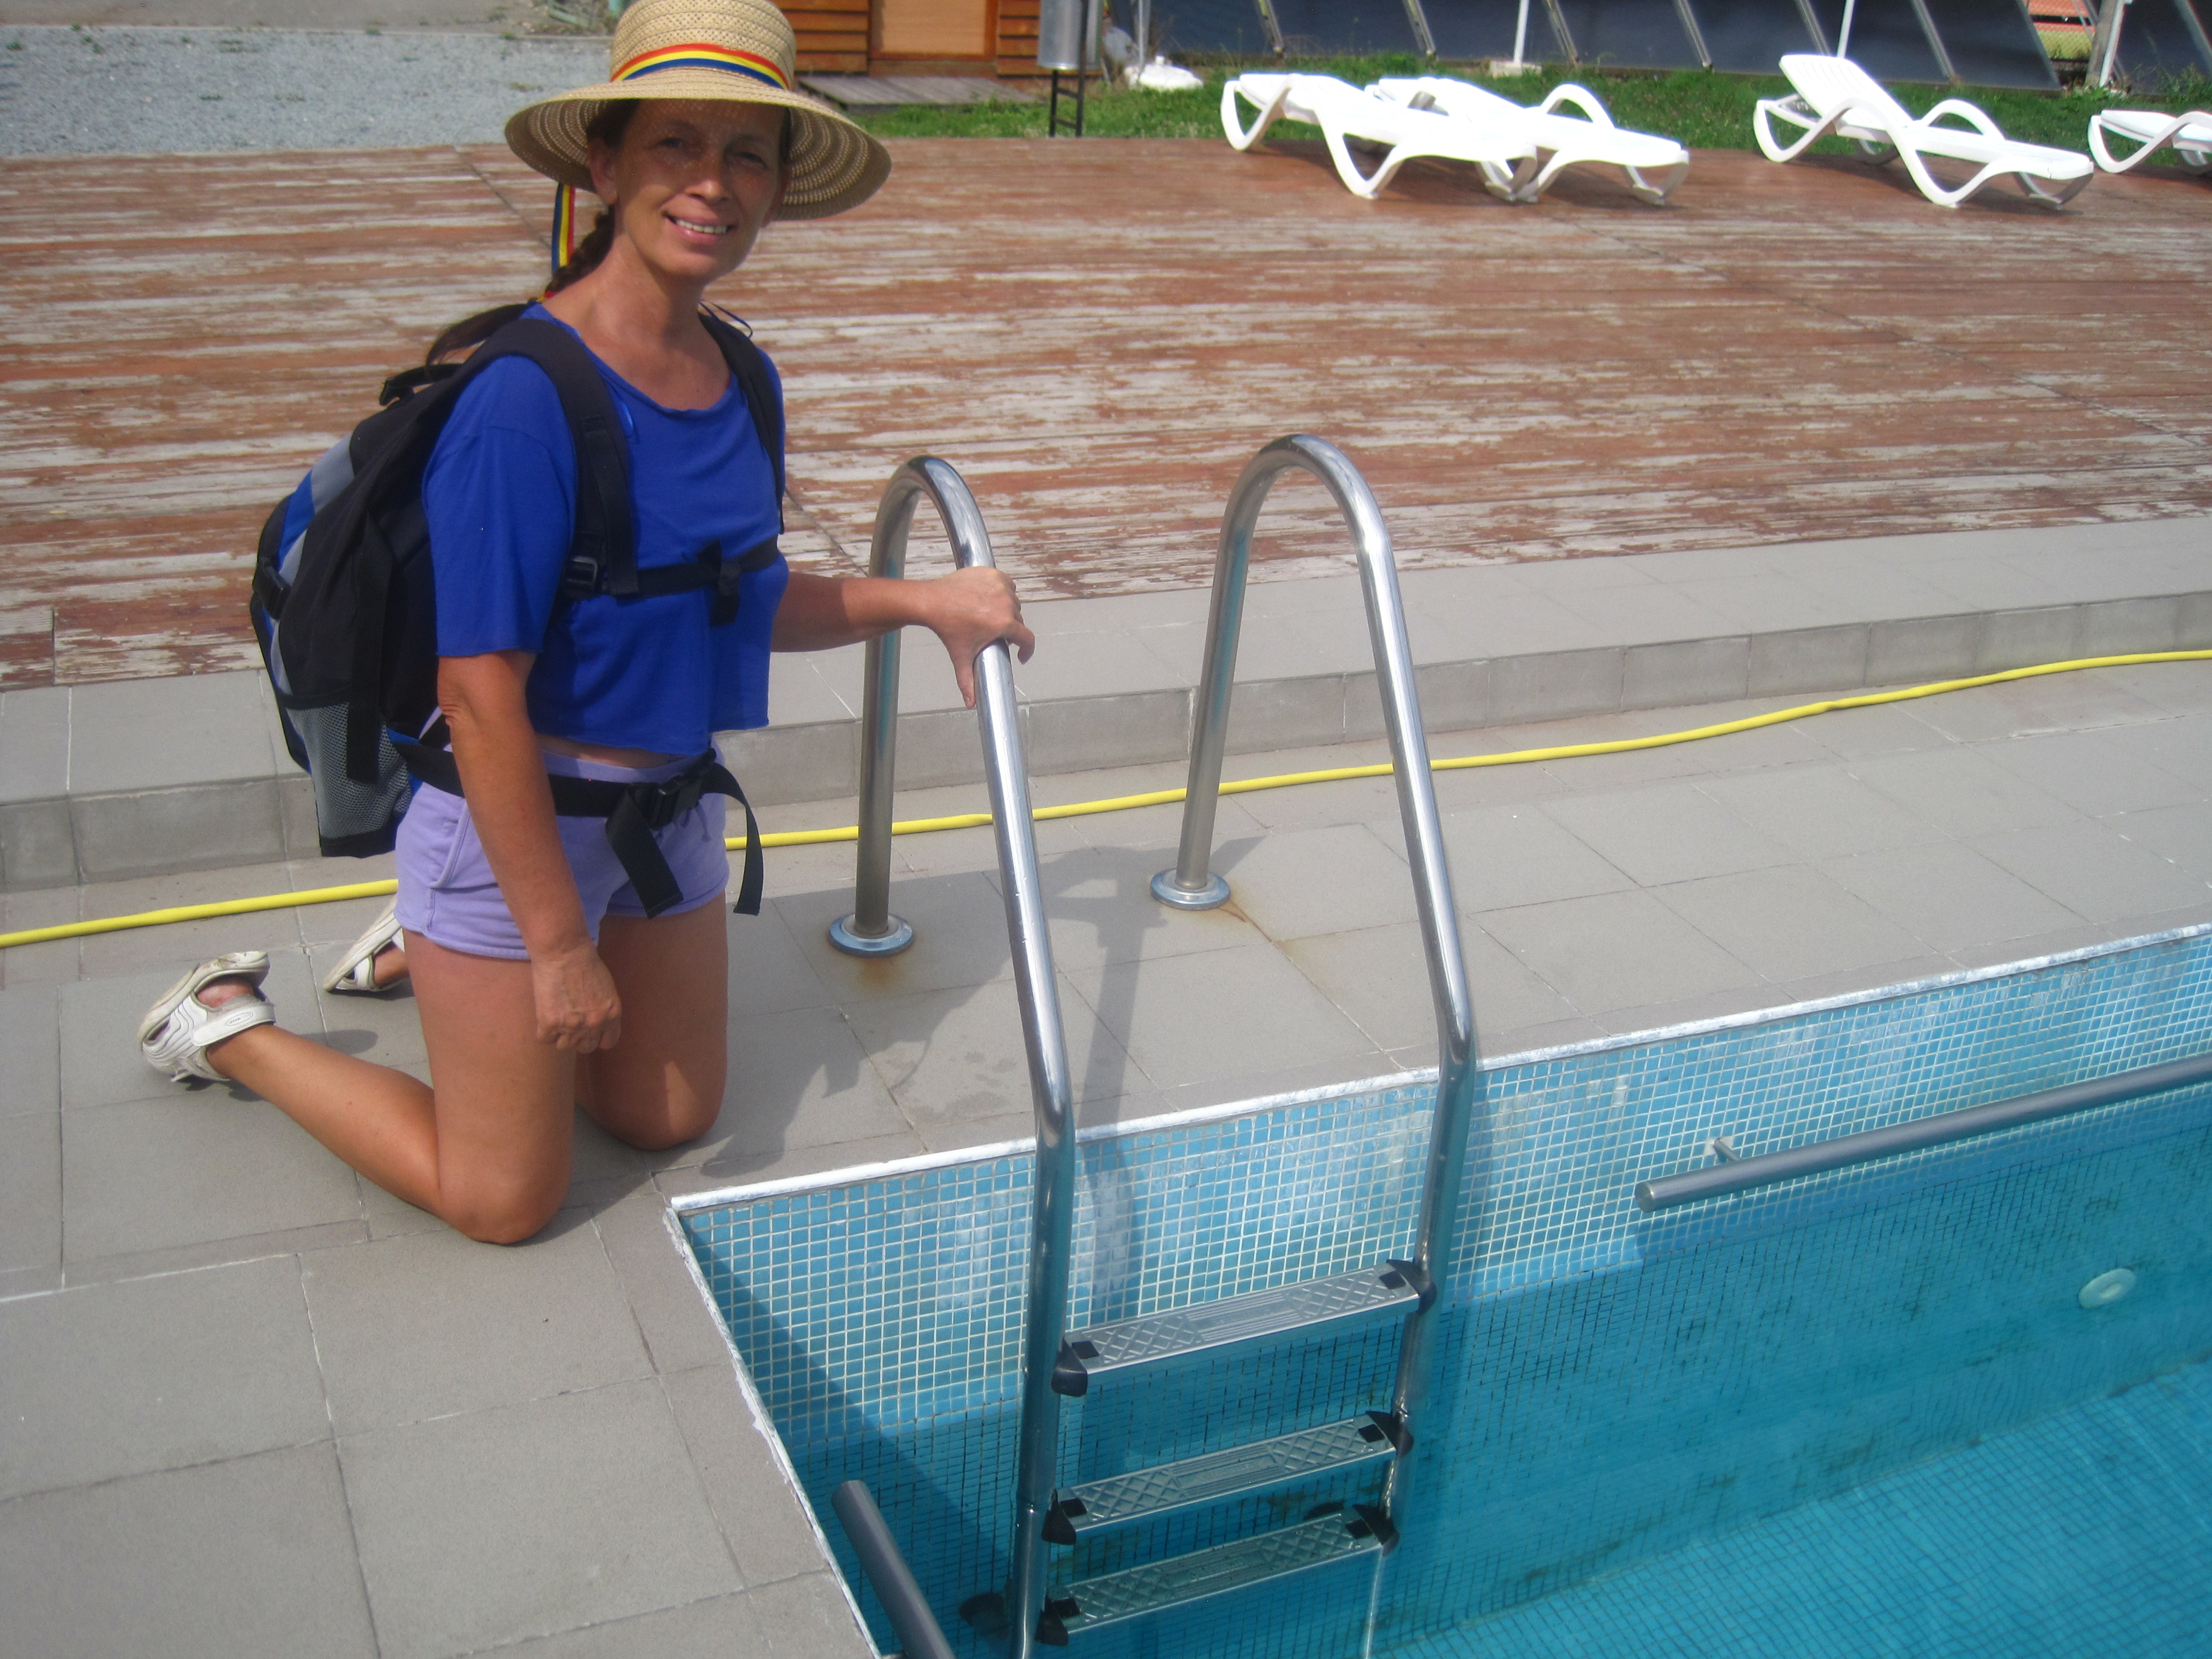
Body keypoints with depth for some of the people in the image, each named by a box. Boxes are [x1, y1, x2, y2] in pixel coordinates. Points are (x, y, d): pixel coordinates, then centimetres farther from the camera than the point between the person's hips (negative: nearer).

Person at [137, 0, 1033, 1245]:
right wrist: (559, 945, -20)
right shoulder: (523, 394, -26)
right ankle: (231, 1026, 26)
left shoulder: (740, 379, -2)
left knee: (671, 1118, 23)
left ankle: (422, 952, 40)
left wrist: (926, 601, 1)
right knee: (506, 1200, 7)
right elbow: (482, 698, -25)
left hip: (672, 808, 7)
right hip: (514, 822, -7)